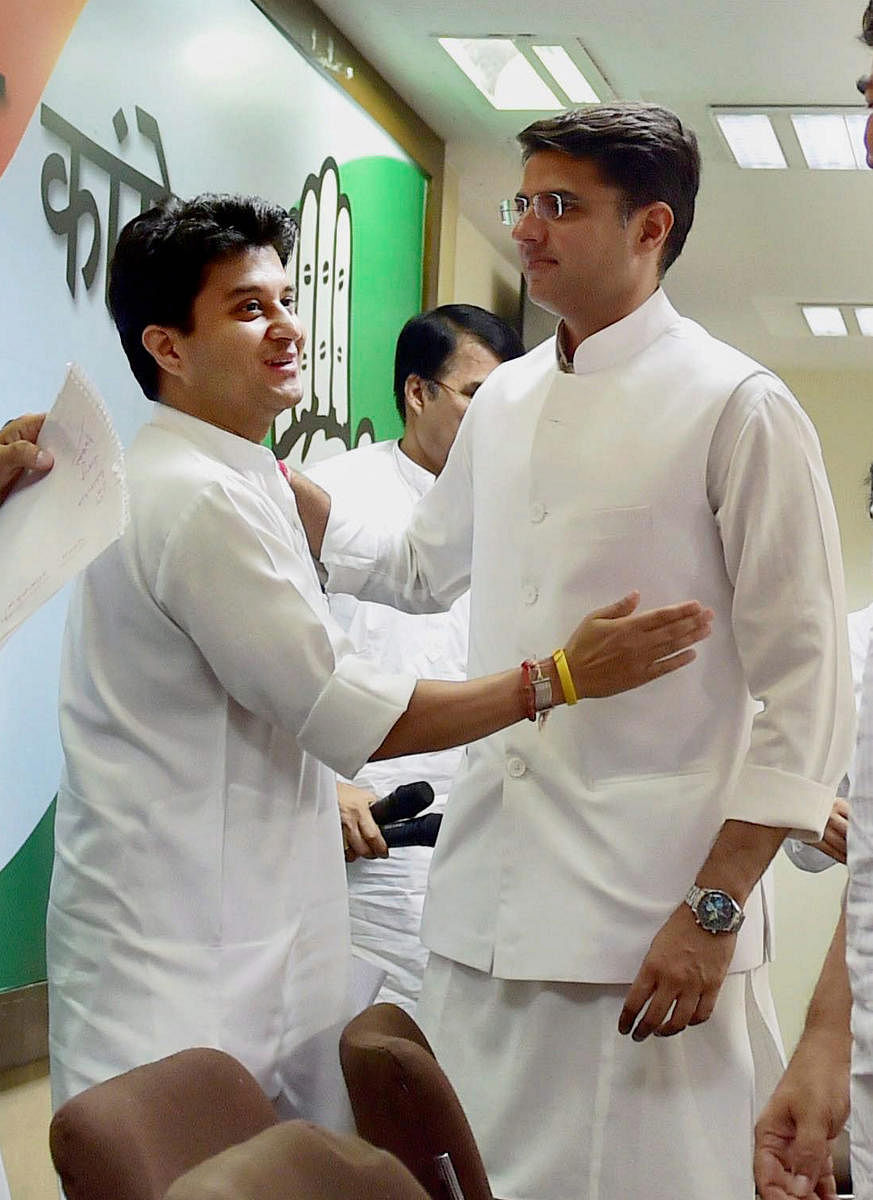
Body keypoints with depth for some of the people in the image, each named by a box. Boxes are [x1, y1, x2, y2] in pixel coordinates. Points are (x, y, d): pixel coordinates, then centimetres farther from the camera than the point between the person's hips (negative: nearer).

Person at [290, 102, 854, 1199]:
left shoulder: (739, 408, -6)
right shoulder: (504, 402, 12)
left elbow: (805, 687, -8)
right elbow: (418, 569, 29)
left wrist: (717, 910, -13)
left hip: (649, 916, -6)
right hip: (482, 899, 6)